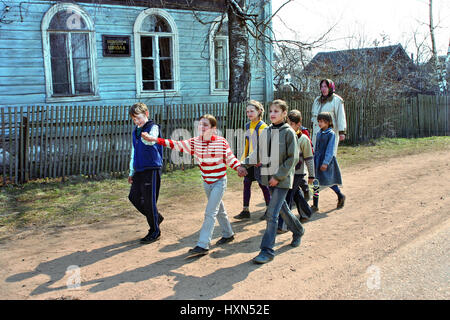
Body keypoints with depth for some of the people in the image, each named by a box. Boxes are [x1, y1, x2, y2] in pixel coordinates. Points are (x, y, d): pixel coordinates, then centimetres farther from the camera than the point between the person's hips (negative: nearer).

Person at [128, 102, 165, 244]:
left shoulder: (153, 127, -8)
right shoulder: (135, 131, 15)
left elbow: (151, 140, -31)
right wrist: (132, 172, 23)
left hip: (151, 169, -8)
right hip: (139, 171, 8)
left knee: (149, 201, -4)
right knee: (134, 197, 11)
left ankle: (155, 232, 12)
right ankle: (156, 217, 31)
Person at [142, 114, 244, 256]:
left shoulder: (221, 142, -15)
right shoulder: (195, 142, -4)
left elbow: (230, 158, -8)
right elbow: (177, 145, -11)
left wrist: (239, 167, -28)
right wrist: (154, 139, -20)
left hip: (219, 182, -5)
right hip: (206, 182, 5)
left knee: (210, 212, -11)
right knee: (219, 210, 20)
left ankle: (203, 245, -9)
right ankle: (228, 235, 39)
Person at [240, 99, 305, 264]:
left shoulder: (289, 132, -10)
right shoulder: (265, 132, 7)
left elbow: (292, 158, -11)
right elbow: (258, 153, 16)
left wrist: (278, 176, -14)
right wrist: (244, 164, 4)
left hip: (283, 178, -6)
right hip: (269, 177, 6)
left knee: (272, 213, -10)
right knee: (282, 208, 20)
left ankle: (267, 250, -4)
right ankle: (298, 230, 45)